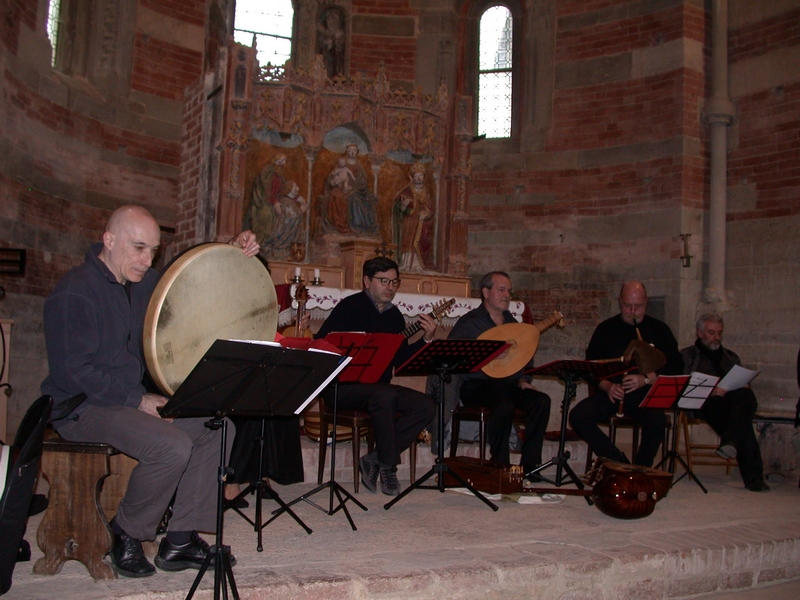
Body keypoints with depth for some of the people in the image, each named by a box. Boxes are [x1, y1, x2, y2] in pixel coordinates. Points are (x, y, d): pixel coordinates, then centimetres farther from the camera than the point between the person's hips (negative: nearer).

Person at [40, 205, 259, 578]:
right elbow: (72, 372, -22)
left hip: (133, 397, 9)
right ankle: (125, 536, -5)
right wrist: (138, 401, -22)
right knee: (172, 446, -29)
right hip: (82, 407, -9)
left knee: (216, 428, -4)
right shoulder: (74, 293, -17)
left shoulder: (144, 282, 9)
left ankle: (180, 540, -1)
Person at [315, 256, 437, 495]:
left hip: (379, 387, 7)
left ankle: (375, 459, -8)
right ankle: (387, 466, -18)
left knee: (426, 406, -12)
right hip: (343, 386, -7)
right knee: (384, 395, -36)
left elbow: (401, 359, 12)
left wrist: (426, 339, -2)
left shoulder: (394, 315, 14)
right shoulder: (350, 307, -6)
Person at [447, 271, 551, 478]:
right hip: (477, 386, -6)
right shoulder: (469, 322, 0)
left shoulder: (513, 323, 18)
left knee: (542, 401, -21)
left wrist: (523, 380, 6)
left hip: (509, 384, 6)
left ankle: (529, 465, -15)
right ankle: (500, 466, -20)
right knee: (505, 404, -36)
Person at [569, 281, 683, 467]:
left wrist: (646, 379, -14)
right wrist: (607, 386, -12)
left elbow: (676, 366, 3)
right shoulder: (606, 329, 11)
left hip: (645, 395, -1)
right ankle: (618, 462, -12)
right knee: (578, 416, -26)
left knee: (656, 420, -34)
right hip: (610, 393, 2)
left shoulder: (659, 330, 9)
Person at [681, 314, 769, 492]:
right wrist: (709, 391, -16)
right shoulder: (687, 356, 19)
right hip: (705, 404, -3)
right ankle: (752, 476, -38)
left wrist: (743, 387, 0)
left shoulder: (731, 357, 35)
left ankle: (730, 443, -49)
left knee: (746, 396, -36)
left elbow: (743, 384, 27)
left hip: (733, 401, 3)